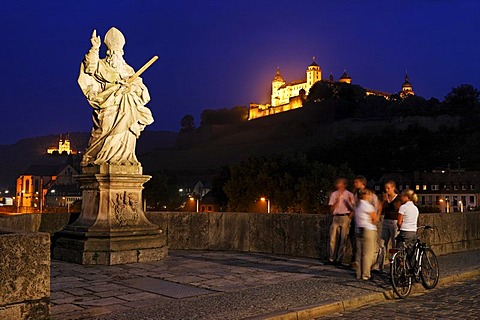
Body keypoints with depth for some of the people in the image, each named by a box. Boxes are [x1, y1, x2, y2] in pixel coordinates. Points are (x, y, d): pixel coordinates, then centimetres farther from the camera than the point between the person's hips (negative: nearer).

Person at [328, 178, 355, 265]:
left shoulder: (349, 194, 3)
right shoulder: (334, 194, 11)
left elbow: (352, 209, 2)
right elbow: (331, 209, 6)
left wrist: (349, 218, -14)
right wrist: (337, 201, -6)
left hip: (345, 217, -2)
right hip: (336, 217, 3)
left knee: (343, 240, -3)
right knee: (333, 239, -1)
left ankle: (339, 259, 2)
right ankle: (331, 258, 6)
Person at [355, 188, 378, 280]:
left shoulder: (358, 205, 13)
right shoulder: (368, 206, -13)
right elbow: (375, 219, -10)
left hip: (358, 230, 8)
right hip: (368, 230, -8)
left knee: (359, 253, 10)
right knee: (368, 253, -2)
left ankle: (359, 274, 15)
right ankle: (365, 275, 0)